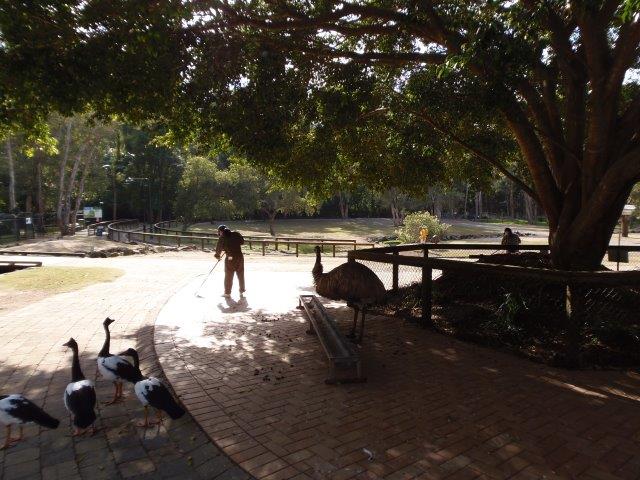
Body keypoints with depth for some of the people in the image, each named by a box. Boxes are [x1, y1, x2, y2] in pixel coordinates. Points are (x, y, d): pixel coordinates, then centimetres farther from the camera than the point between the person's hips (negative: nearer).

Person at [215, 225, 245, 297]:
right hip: (240, 256, 3)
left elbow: (219, 248, 5)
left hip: (230, 258, -3)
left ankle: (227, 293, 18)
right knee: (241, 275, 15)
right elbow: (242, 241, 13)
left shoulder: (222, 238, -4)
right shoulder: (236, 234, 2)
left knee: (228, 276, 10)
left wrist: (218, 255, 23)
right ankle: (242, 292, 24)